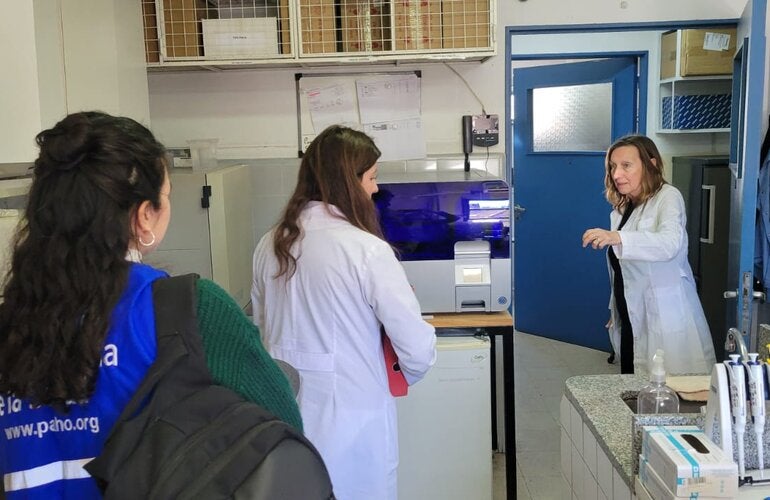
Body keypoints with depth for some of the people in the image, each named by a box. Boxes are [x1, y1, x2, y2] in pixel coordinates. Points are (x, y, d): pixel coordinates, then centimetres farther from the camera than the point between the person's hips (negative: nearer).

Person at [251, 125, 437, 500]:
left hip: (286, 414, 6)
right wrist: (407, 374, 6)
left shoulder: (269, 245, 1)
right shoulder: (365, 249, -17)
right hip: (351, 422, -5)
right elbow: (418, 349, -15)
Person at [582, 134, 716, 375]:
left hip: (664, 318, -7)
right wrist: (615, 310, 18)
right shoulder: (621, 209, 15)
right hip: (632, 320, 7)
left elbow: (670, 243, -28)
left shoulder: (668, 197, -7)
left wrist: (616, 238, -41)